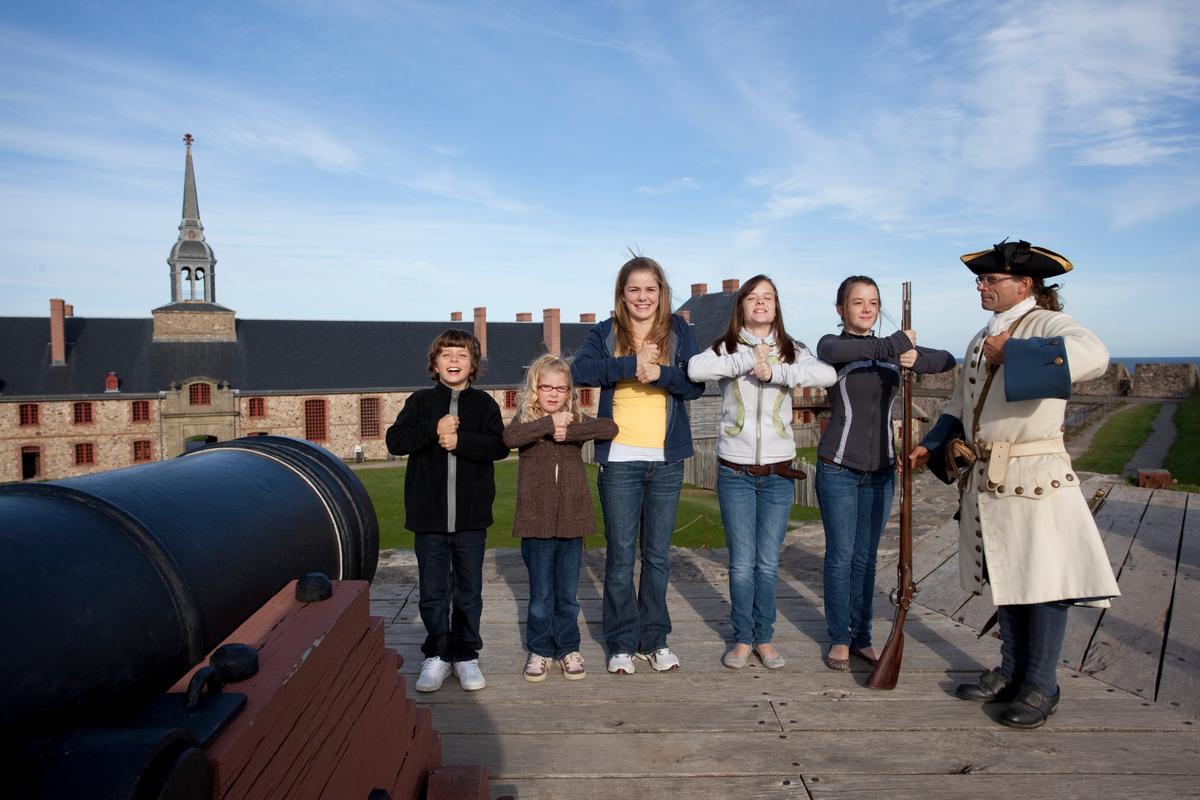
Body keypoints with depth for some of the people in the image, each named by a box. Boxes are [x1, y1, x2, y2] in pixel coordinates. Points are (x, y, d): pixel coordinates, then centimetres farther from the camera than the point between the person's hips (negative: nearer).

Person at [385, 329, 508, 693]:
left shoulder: (484, 403, 2)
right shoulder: (421, 401, 4)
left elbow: (500, 445, -9)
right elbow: (395, 441, -6)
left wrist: (459, 440, -19)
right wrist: (434, 430, -17)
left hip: (471, 516, 0)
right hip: (429, 515, 0)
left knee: (469, 592, 10)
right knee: (432, 593, 9)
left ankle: (465, 655, 25)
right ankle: (436, 655, 24)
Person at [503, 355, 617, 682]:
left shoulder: (576, 420, 6)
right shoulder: (526, 419, 1)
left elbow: (610, 428, -12)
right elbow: (509, 437, -22)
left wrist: (569, 431, -18)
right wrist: (550, 424, -21)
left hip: (572, 522, 2)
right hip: (536, 523, -1)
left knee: (568, 594, 13)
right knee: (540, 594, 10)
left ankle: (568, 648, 28)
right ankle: (540, 650, 25)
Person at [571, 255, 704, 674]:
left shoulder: (678, 332, 6)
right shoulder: (606, 333, 4)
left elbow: (696, 384, -3)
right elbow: (580, 369, -15)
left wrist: (659, 373, -19)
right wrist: (632, 365, -21)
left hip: (667, 460, 1)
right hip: (619, 460, -1)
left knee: (658, 554, 11)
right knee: (621, 555, 4)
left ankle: (654, 639, 24)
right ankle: (622, 643, 17)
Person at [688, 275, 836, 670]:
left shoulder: (791, 351, 4)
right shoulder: (727, 348, 0)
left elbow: (828, 374, -17)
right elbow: (695, 369, -22)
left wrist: (775, 372, -22)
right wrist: (748, 359, -19)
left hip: (778, 472, 1)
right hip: (735, 471, -1)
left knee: (768, 562, 9)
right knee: (741, 562, 5)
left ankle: (764, 638, 23)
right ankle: (742, 638, 20)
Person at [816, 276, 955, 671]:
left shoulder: (894, 350, 9)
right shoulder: (831, 343, -4)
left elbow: (947, 360, 4)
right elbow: (835, 351, -28)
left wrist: (917, 358, -16)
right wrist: (895, 344, -29)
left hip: (881, 469, 4)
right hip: (838, 467, -4)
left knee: (866, 557, 11)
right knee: (841, 555, 1)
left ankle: (861, 637, 22)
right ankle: (839, 639, 15)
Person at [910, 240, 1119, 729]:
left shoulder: (1048, 325, -9)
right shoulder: (981, 340, 16)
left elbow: (1093, 356, -33)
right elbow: (958, 408, 23)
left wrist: (1011, 352, -26)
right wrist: (931, 448, 10)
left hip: (1035, 478, -8)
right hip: (986, 481, 8)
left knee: (1043, 580, 2)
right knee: (1003, 578, 16)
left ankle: (1040, 687, 16)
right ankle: (1012, 673, 29)